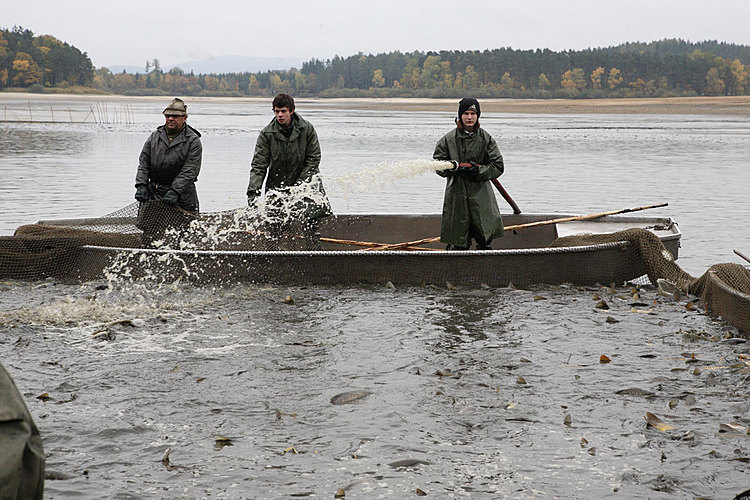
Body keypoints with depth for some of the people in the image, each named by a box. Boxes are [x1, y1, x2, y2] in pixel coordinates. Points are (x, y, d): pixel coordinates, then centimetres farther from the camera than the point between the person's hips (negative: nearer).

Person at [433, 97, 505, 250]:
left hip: (481, 195, 1)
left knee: (485, 240, 0)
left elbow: (498, 166, 3)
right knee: (458, 244, -2)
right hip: (457, 196, -1)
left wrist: (479, 170, -13)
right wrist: (455, 166, -16)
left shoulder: (486, 138, 5)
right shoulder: (449, 139, 2)